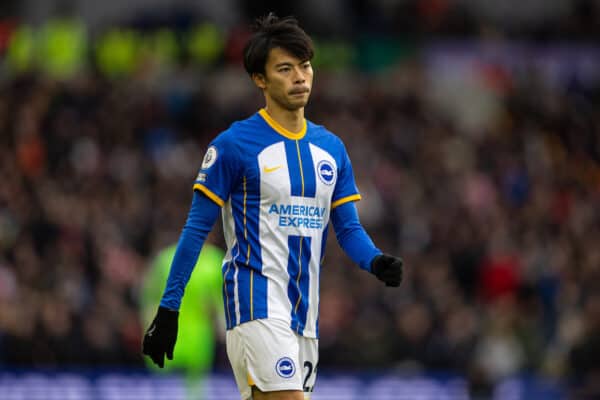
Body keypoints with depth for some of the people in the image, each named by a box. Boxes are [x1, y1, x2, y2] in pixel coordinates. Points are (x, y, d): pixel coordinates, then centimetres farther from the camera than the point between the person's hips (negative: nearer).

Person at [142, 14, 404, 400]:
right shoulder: (234, 144, -6)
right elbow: (197, 229, -4)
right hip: (257, 302, -7)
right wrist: (168, 309, -7)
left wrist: (376, 261, -10)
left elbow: (348, 227, 12)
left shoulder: (332, 148, 12)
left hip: (305, 311, 7)